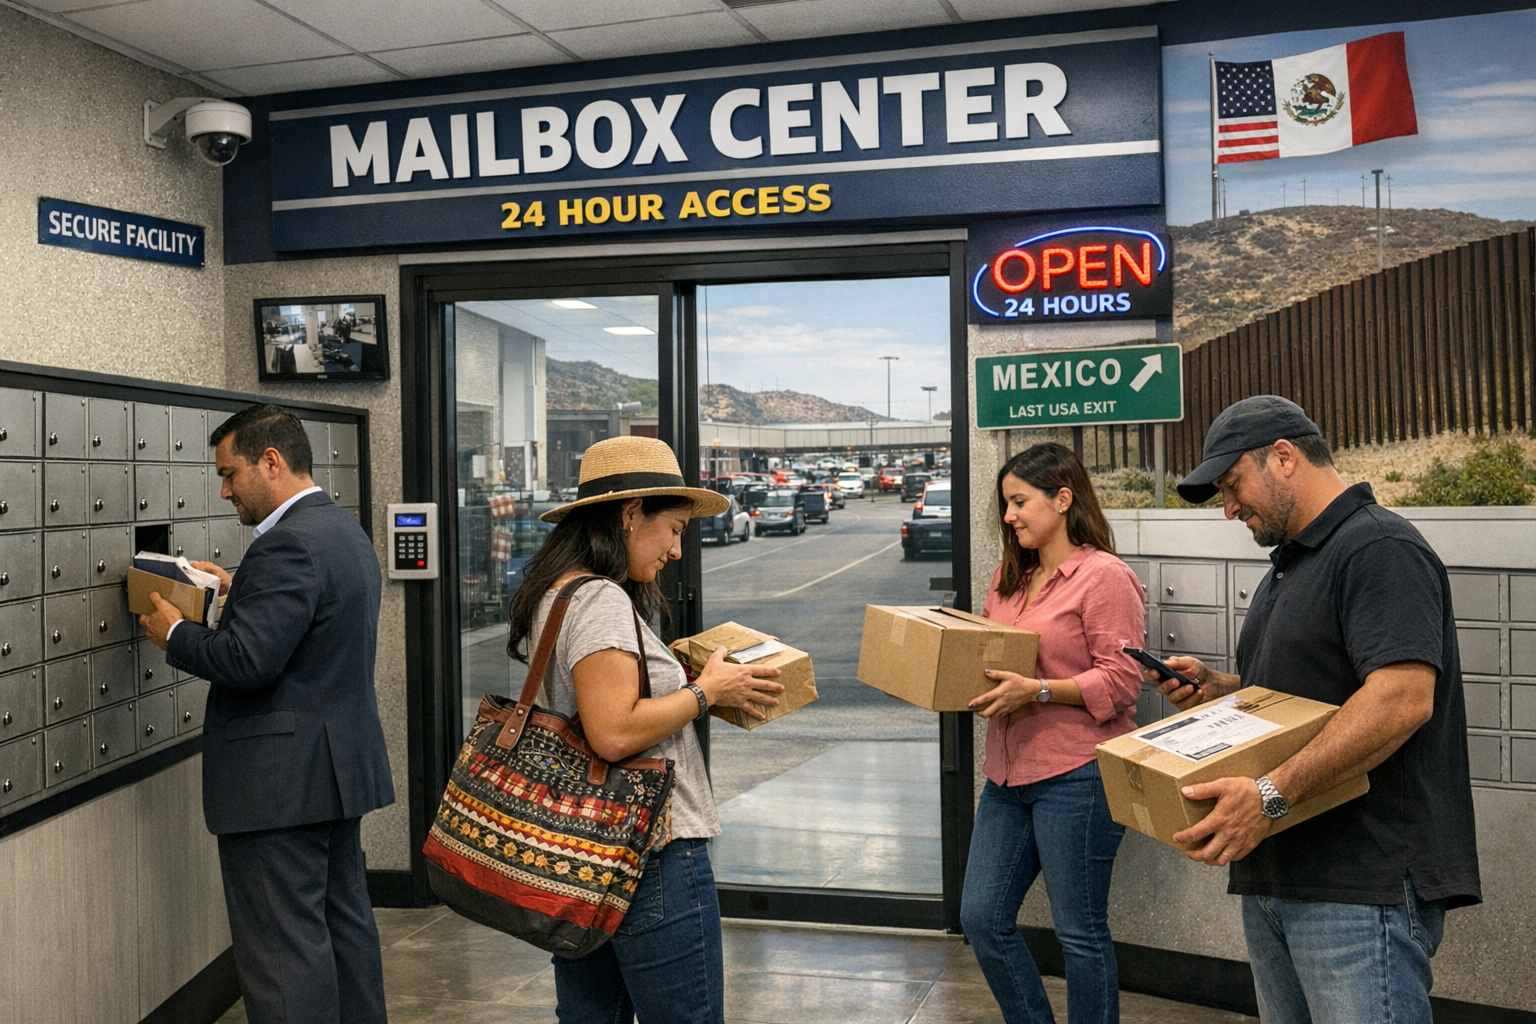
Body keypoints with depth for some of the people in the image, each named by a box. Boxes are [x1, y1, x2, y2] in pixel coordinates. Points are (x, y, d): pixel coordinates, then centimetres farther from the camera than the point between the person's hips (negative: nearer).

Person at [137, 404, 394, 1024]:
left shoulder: (288, 544, -19)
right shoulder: (346, 533, 13)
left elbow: (247, 660, -25)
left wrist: (174, 634, -9)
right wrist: (239, 590, 18)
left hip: (280, 782, -11)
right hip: (342, 761, 11)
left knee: (284, 949, -3)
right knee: (343, 920, 19)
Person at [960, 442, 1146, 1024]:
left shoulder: (1105, 576, -9)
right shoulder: (1009, 578, 15)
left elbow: (1122, 681, -15)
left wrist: (1037, 691, -23)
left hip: (1077, 775, -8)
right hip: (1010, 773, 8)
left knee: (1080, 931, 4)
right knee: (982, 918, 9)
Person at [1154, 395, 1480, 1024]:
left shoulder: (1380, 549, -12)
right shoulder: (1288, 565, 21)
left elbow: (1402, 697, -25)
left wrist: (1271, 795, -28)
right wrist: (1217, 688, 10)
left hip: (1361, 884, -10)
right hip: (1273, 874, 10)